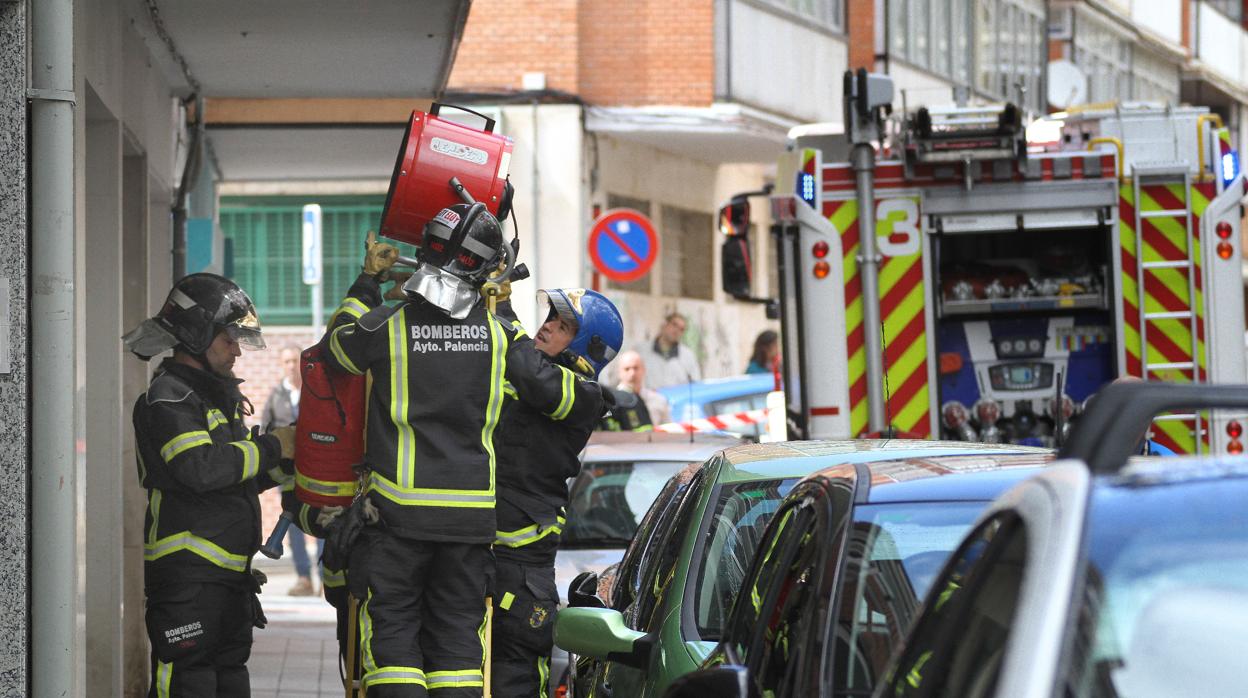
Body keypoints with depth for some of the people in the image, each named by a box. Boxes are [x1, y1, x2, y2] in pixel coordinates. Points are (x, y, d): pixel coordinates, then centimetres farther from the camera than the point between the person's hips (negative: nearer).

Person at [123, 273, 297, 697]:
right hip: (187, 571, -10)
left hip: (228, 573, 10)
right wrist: (271, 447, -14)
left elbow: (240, 480, 26)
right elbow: (202, 469, -25)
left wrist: (285, 459, 9)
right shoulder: (168, 398, -10)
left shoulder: (218, 395, 22)